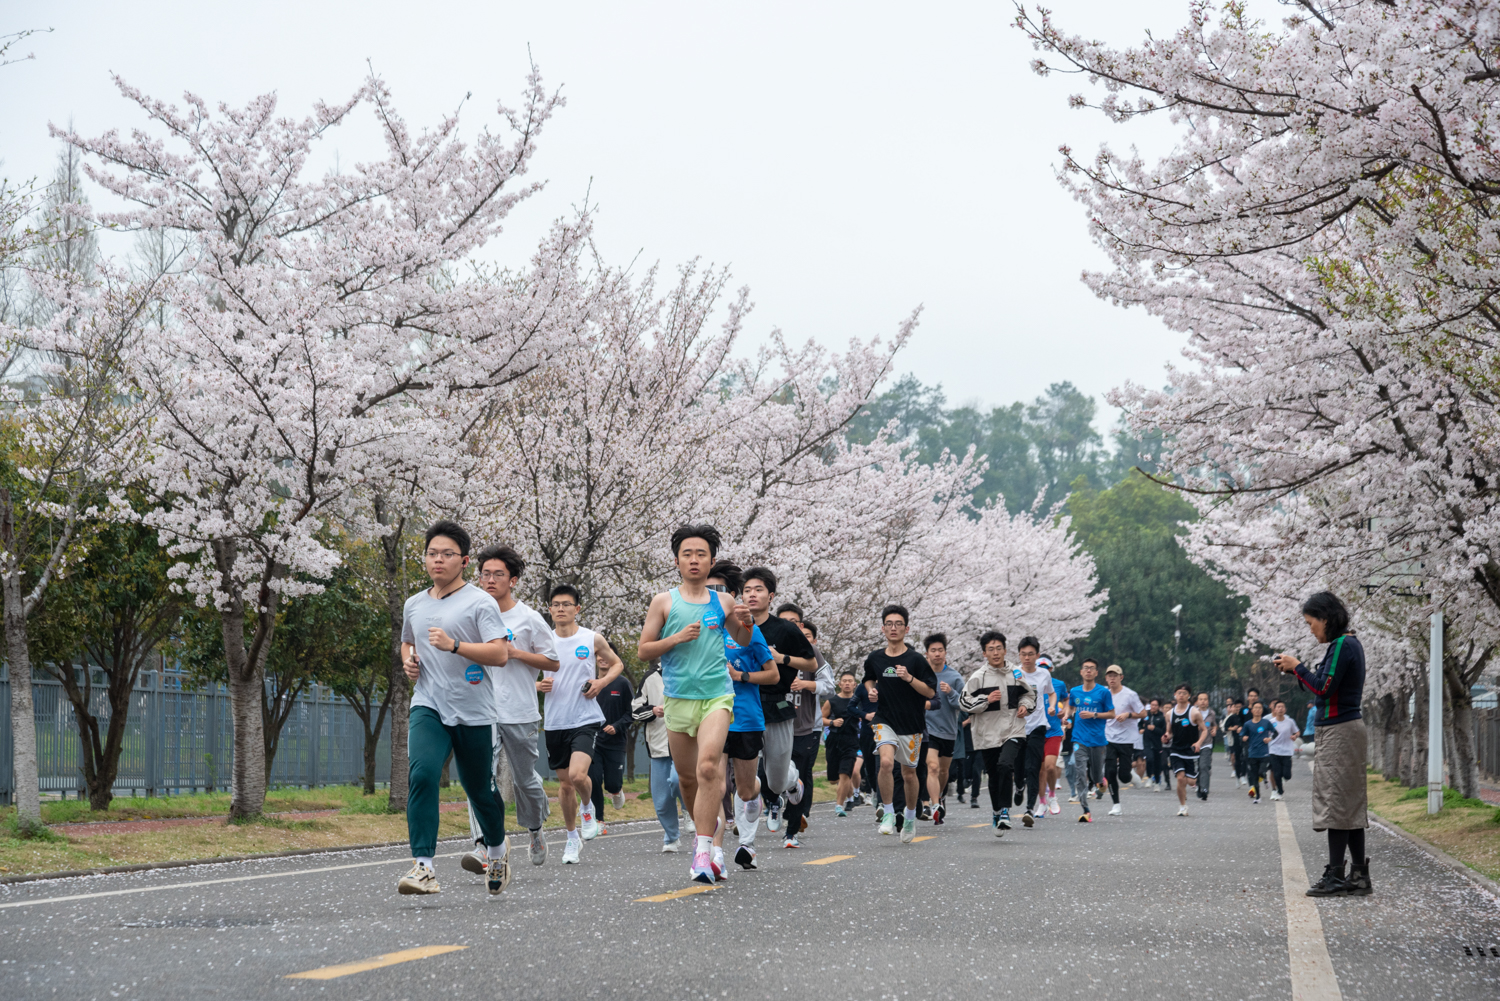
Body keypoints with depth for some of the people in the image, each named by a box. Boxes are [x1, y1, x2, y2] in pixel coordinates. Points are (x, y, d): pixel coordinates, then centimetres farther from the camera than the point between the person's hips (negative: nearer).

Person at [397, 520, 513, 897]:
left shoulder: (479, 602, -5)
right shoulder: (413, 605, 12)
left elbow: (500, 653, -14)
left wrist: (454, 645, -24)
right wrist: (408, 660, 9)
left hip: (474, 711, -3)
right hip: (428, 706, 3)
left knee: (480, 788, 9)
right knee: (421, 773, -22)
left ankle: (496, 850, 40)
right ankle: (423, 867, -25)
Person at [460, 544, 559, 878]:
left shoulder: (528, 619, -2)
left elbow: (553, 661, 0)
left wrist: (515, 653, -12)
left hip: (520, 713, -2)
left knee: (524, 779, 10)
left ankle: (536, 830, 39)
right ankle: (484, 845, -25)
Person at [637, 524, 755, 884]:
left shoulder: (723, 602, 9)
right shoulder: (664, 602, 5)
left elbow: (743, 641, 25)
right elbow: (642, 650, 4)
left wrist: (746, 623, 2)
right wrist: (677, 638, -12)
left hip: (717, 695, -1)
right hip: (678, 698, 1)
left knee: (708, 767, -20)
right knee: (687, 777, 10)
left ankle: (704, 852, -23)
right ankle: (706, 825, 39)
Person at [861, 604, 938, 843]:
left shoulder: (916, 660, -7)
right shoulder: (875, 659, 2)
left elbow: (931, 691, -8)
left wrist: (909, 678, -21)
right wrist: (871, 689, 1)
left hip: (911, 724, -1)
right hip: (885, 720, 1)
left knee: (909, 773, 10)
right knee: (886, 762, -23)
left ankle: (911, 817, 32)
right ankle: (888, 814, -11)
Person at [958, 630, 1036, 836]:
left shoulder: (1016, 674, 6)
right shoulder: (978, 677, -3)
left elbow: (1029, 694, 22)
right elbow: (963, 702, -3)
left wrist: (1025, 706, 2)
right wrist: (986, 700, -15)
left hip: (1013, 731, 0)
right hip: (988, 733, 0)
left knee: (1006, 765, -25)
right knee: (994, 777, 9)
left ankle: (1004, 810, -17)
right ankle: (996, 812, 31)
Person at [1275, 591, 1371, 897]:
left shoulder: (1342, 646, -15)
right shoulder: (1349, 644, 16)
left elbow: (1324, 688, -20)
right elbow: (1327, 687, 18)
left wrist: (1298, 667, -8)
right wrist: (1298, 671, 10)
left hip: (1339, 732, -10)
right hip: (1342, 730, 10)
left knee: (1336, 802, -8)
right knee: (1350, 803, 11)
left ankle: (1336, 876, -8)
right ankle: (1359, 875, 13)